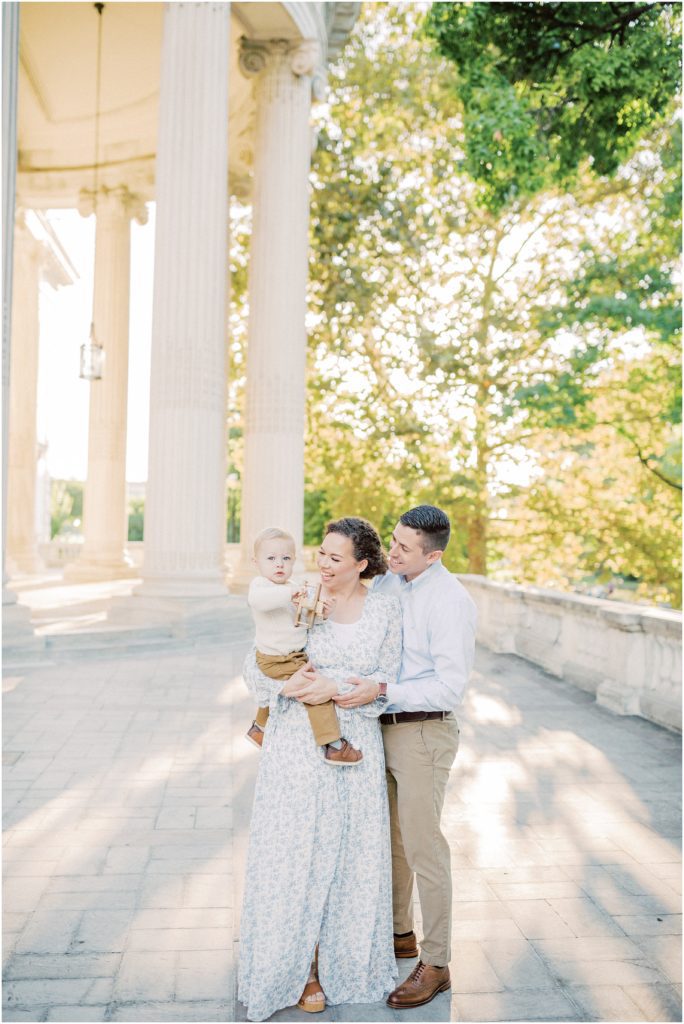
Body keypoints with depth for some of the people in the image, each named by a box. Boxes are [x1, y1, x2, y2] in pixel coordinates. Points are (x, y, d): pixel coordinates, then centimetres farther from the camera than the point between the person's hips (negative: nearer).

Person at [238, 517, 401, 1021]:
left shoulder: (386, 610, -1)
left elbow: (383, 683, -3)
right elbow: (255, 666, -2)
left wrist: (337, 687, -18)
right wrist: (287, 685, -21)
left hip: (354, 747, 1)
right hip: (297, 743, -1)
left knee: (349, 854, 12)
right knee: (297, 852, 5)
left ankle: (342, 957, 33)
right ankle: (300, 966, 23)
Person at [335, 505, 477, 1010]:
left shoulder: (450, 599, -19)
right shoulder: (387, 584, 4)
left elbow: (452, 685, -23)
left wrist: (382, 692, -28)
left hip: (424, 733, -8)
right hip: (385, 730, 8)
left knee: (423, 847, 2)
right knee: (389, 837, 20)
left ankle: (436, 966, 19)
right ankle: (400, 934, 40)